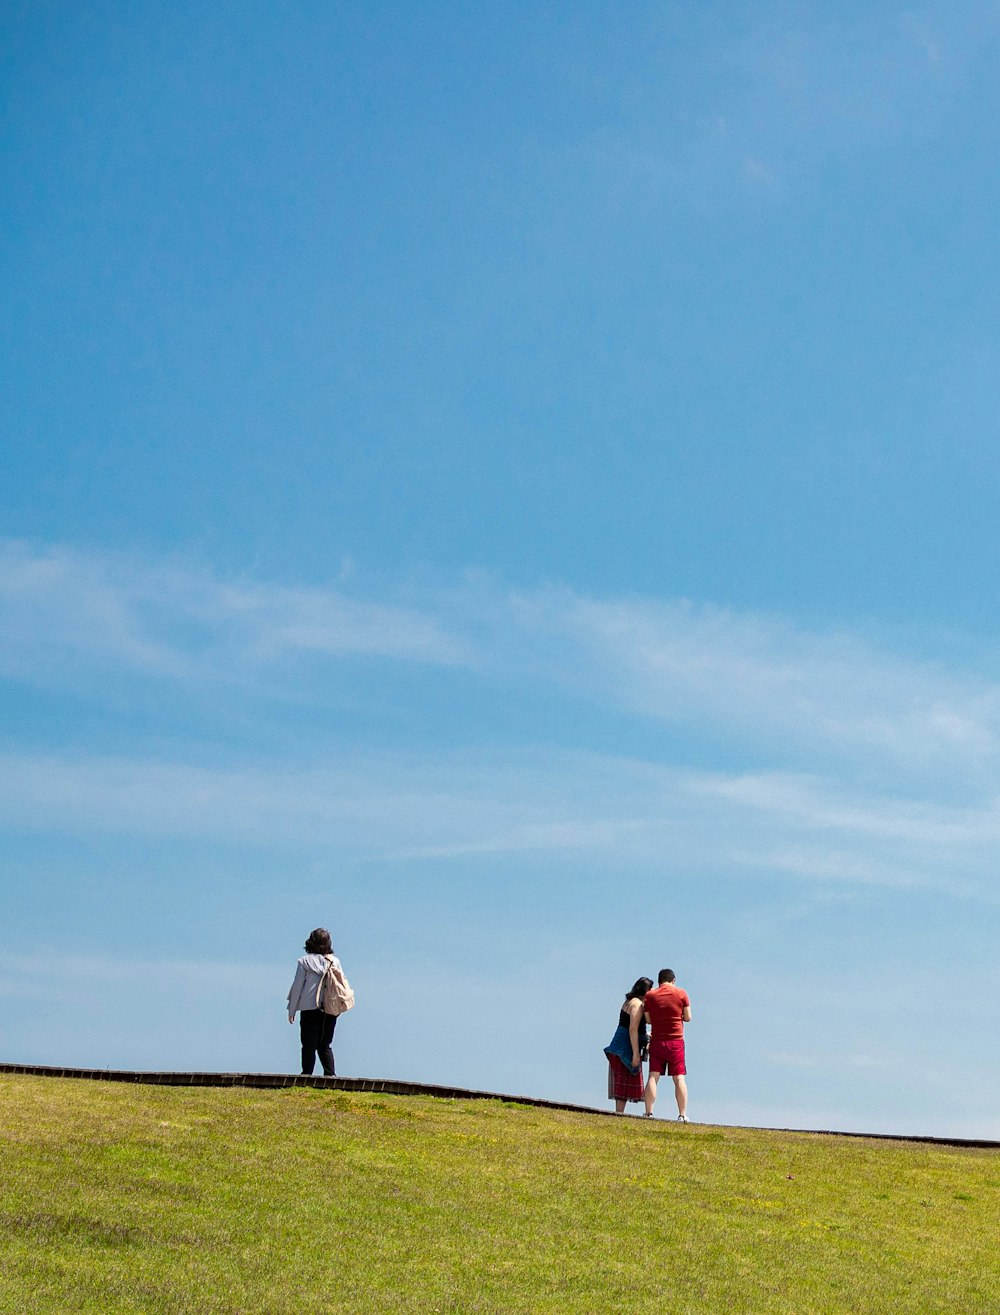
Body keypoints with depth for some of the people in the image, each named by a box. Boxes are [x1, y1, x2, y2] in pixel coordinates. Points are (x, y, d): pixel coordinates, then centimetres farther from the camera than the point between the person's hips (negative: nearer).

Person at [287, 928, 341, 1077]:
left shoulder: (304, 961, -5)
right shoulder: (335, 961, 2)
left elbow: (297, 987, -2)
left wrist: (291, 1010, 4)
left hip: (310, 1008, -3)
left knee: (309, 1045, 4)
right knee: (325, 1045, 14)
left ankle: (307, 1074, 1)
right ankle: (330, 1074, 3)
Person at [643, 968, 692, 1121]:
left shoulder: (650, 995, 3)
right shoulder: (681, 993, -2)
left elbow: (648, 1020, 5)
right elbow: (688, 1017, 1)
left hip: (657, 1041, 1)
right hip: (676, 1041, -1)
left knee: (653, 1077, -1)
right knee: (679, 1078, 1)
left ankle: (649, 1113, -9)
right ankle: (682, 1114, -3)